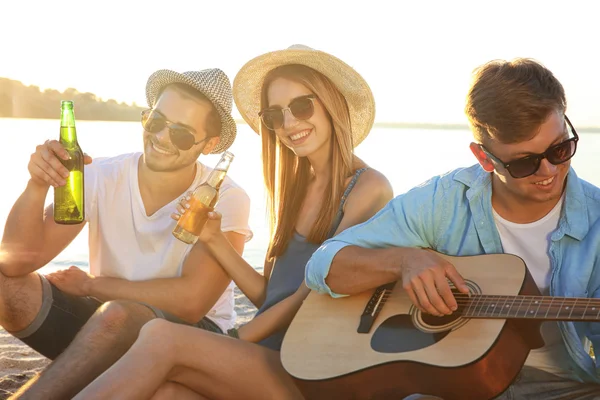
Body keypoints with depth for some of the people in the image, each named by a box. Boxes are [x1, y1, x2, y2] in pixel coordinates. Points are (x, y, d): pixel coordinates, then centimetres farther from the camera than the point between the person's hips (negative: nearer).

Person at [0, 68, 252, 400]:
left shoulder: (226, 200, -14)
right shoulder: (102, 177, -7)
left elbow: (190, 302, -24)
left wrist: (90, 285, -12)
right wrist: (37, 186, -31)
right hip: (103, 329, 4)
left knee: (118, 315, -36)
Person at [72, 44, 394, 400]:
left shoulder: (369, 187, -5)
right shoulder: (297, 188, 17)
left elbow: (309, 297, -10)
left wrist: (234, 340, -7)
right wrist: (214, 240, 3)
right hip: (262, 359, 6)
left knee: (161, 339, -27)